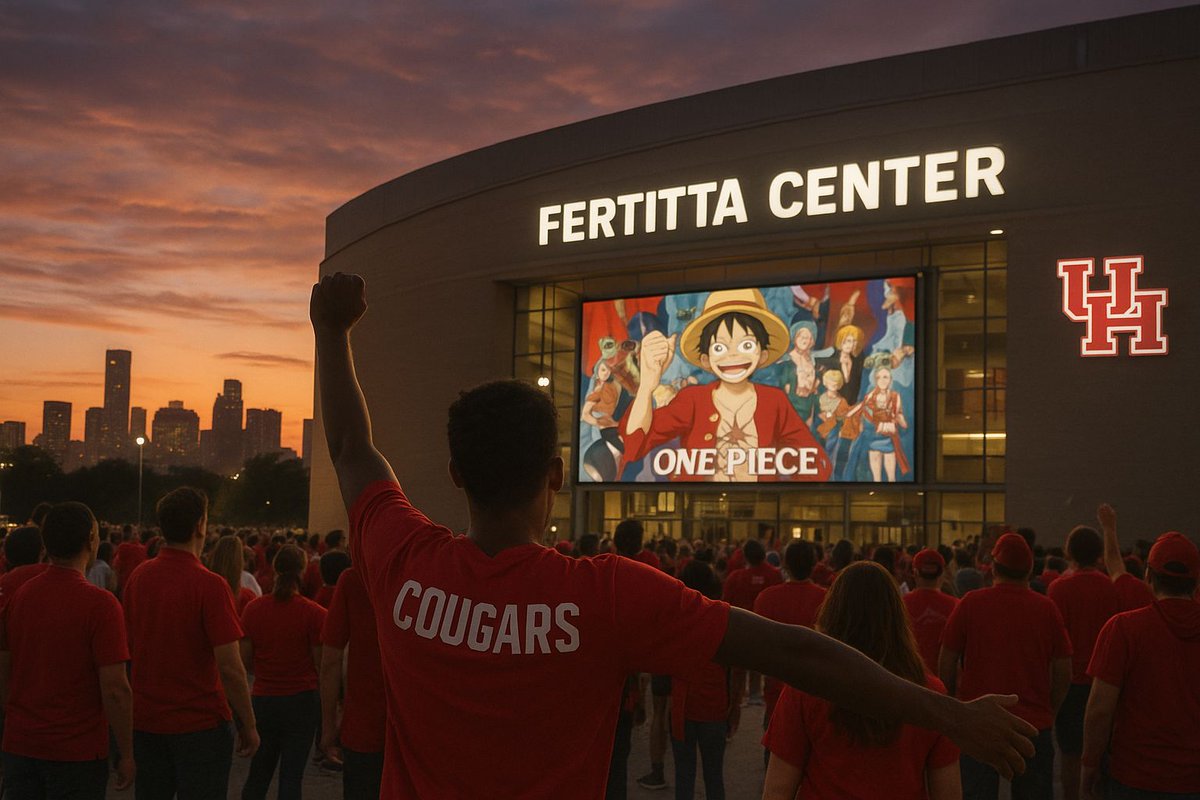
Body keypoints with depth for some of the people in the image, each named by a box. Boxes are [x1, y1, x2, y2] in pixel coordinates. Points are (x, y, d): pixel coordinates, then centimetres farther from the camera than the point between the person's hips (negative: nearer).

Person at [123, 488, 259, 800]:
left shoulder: (138, 577, 1)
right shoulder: (210, 585, -18)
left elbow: (131, 645, 12)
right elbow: (229, 666, -19)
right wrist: (248, 725, -9)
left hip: (145, 720, 6)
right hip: (199, 724, -6)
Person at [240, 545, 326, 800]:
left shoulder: (253, 608, -5)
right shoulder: (314, 613, -12)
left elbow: (245, 660, 1)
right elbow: (321, 664, -8)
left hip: (263, 700, 3)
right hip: (301, 700, -3)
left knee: (258, 772, 17)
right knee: (291, 774, 5)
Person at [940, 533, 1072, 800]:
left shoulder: (970, 604, -7)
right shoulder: (1047, 608, -3)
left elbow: (946, 665, -2)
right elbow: (1063, 672, 0)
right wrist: (1049, 712, 15)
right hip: (1034, 725, 2)